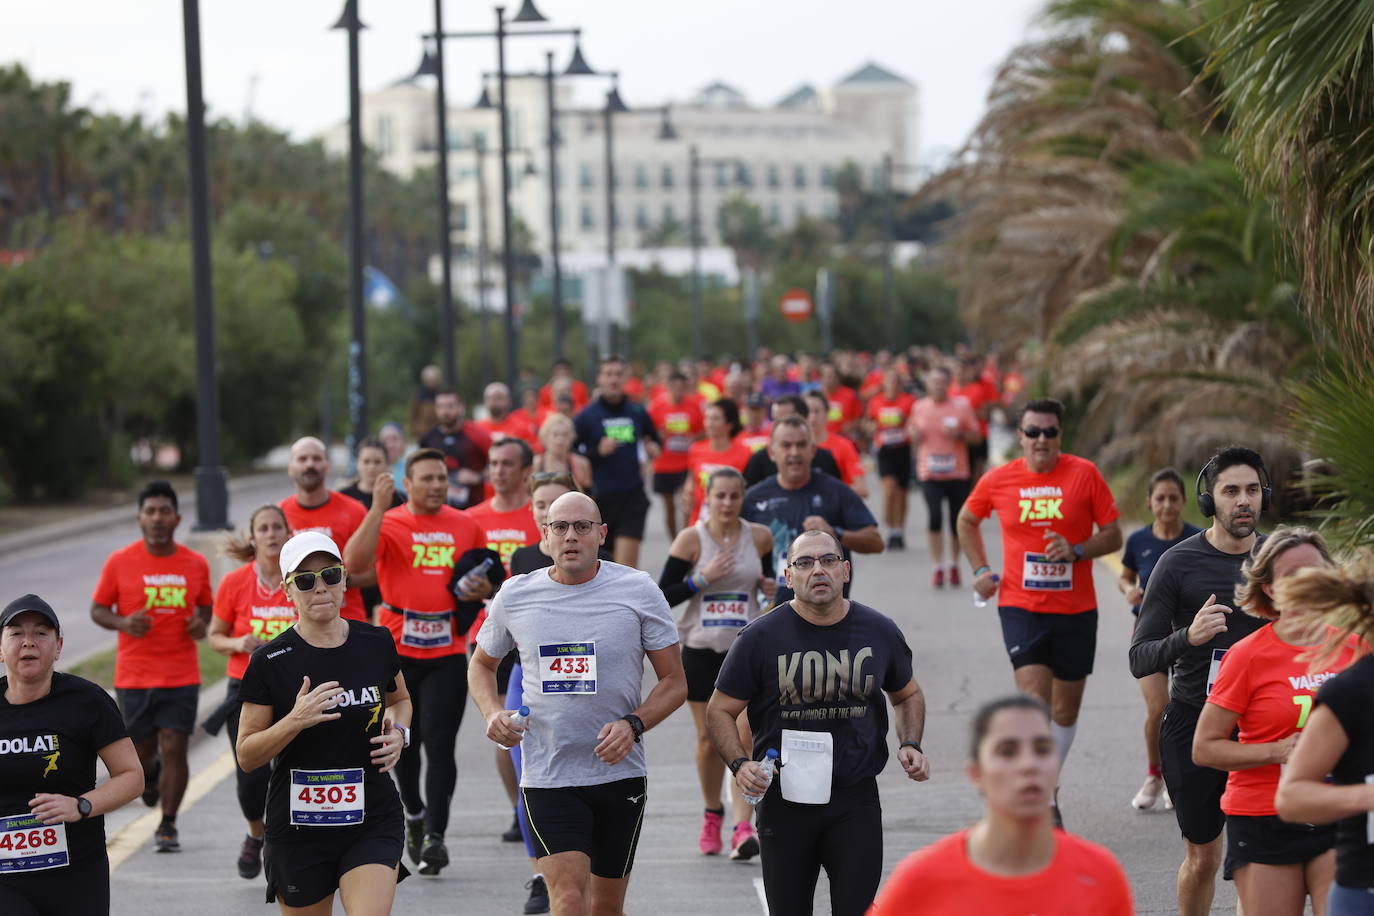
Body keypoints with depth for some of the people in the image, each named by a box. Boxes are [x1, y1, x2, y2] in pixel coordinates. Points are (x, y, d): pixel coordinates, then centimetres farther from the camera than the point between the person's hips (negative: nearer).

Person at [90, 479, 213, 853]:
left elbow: (206, 605, 17)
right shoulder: (120, 562, -3)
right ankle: (150, 773, 45)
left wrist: (201, 623, -6)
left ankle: (168, 826, 7)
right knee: (142, 752, 8)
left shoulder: (195, 564, 3)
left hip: (181, 675, 0)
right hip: (134, 676, 0)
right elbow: (98, 609, 4)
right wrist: (122, 623, -17)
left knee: (174, 749, -6)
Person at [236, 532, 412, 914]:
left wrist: (398, 733, 2)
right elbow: (246, 756, -5)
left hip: (373, 821, 1)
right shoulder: (270, 661, -7)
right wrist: (295, 721, -21)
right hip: (299, 825, -1)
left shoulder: (376, 643, 2)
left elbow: (400, 699, 23)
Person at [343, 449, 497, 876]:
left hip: (448, 652, 0)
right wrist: (377, 509, -24)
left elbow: (489, 578, 21)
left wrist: (484, 590, -2)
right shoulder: (386, 523, -2)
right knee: (404, 743, 12)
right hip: (396, 651, 0)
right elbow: (354, 564, -20)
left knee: (440, 744, -9)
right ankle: (415, 814, 35)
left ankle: (435, 836, -10)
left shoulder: (467, 526, 8)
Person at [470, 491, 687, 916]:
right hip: (547, 778, -1)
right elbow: (482, 664, 19)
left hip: (620, 773, 1)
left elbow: (674, 681, 2)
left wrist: (632, 724, -15)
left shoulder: (638, 590, -3)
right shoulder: (514, 596, 1)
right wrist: (492, 712, -1)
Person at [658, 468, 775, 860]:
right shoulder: (691, 539, -5)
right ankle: (712, 813, 32)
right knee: (709, 740, 9)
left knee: (743, 737, -12)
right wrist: (702, 578, -19)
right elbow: (663, 596, -6)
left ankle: (743, 827, -15)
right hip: (702, 649, 0)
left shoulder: (759, 537, 1)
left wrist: (771, 586, -2)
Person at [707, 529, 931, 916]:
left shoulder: (879, 632, 2)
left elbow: (907, 695, 20)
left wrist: (910, 745, 2)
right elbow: (719, 711, 1)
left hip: (856, 801, 1)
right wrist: (739, 764, -16)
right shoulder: (761, 637, -6)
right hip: (784, 801, 0)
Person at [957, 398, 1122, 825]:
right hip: (1021, 608, -1)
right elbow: (967, 521, 20)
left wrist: (1076, 550, -16)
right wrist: (980, 569, 8)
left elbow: (1113, 536, 1)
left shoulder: (1085, 474, -3)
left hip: (1076, 610, 1)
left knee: (1065, 711, 10)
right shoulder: (998, 480, 0)